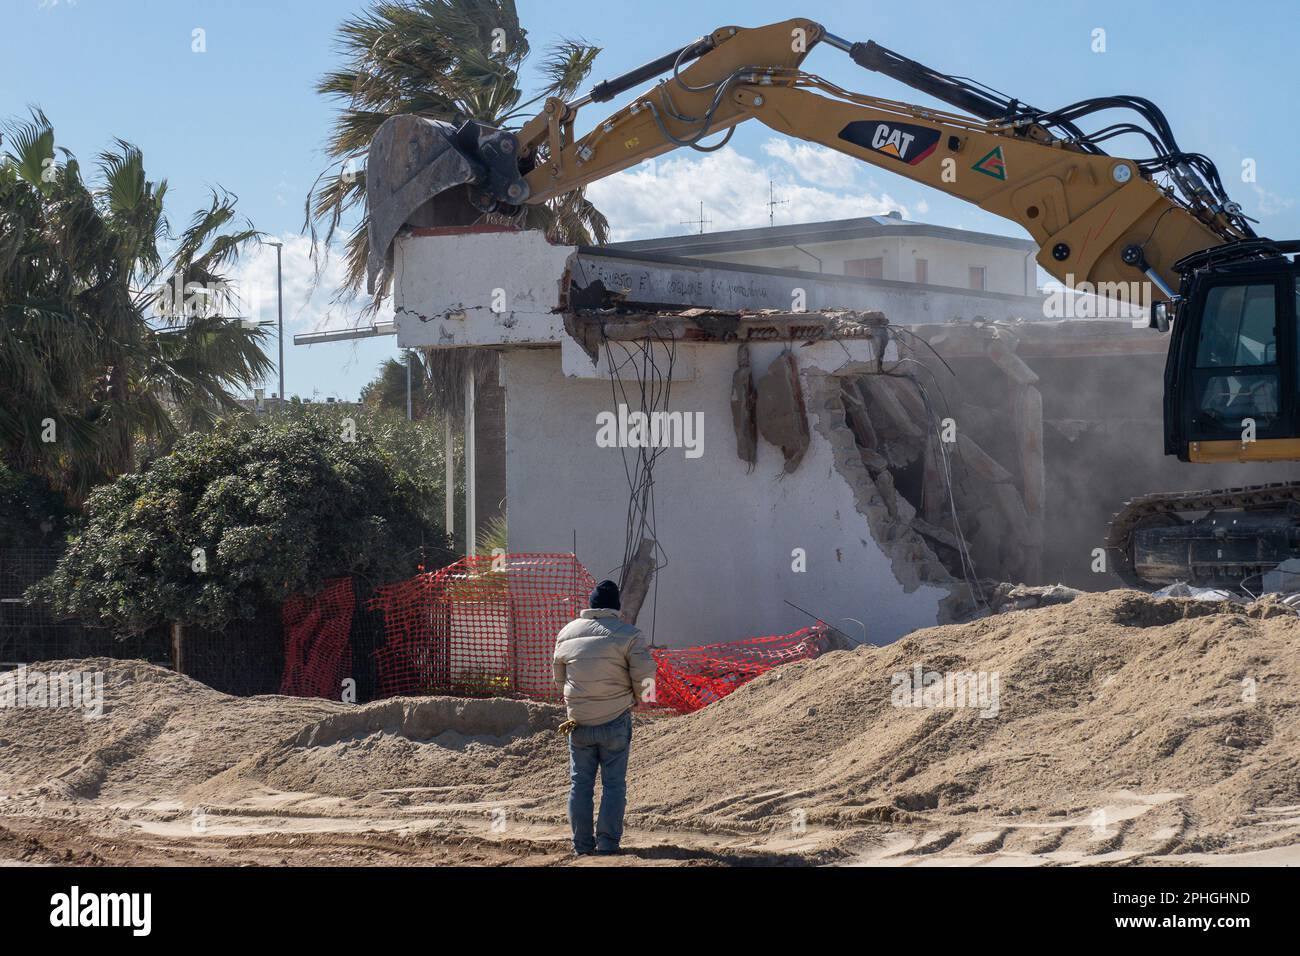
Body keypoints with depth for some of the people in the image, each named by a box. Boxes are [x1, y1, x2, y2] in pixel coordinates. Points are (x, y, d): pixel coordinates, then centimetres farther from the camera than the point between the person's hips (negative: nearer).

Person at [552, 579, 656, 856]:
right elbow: (645, 676, -11)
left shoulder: (567, 633, 4)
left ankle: (582, 845, 12)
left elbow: (559, 678, 14)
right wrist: (636, 700, 9)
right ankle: (608, 843, 2)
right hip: (615, 720, -3)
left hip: (579, 721, 3)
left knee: (580, 783, 11)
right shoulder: (626, 634, -10)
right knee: (613, 784, 5)